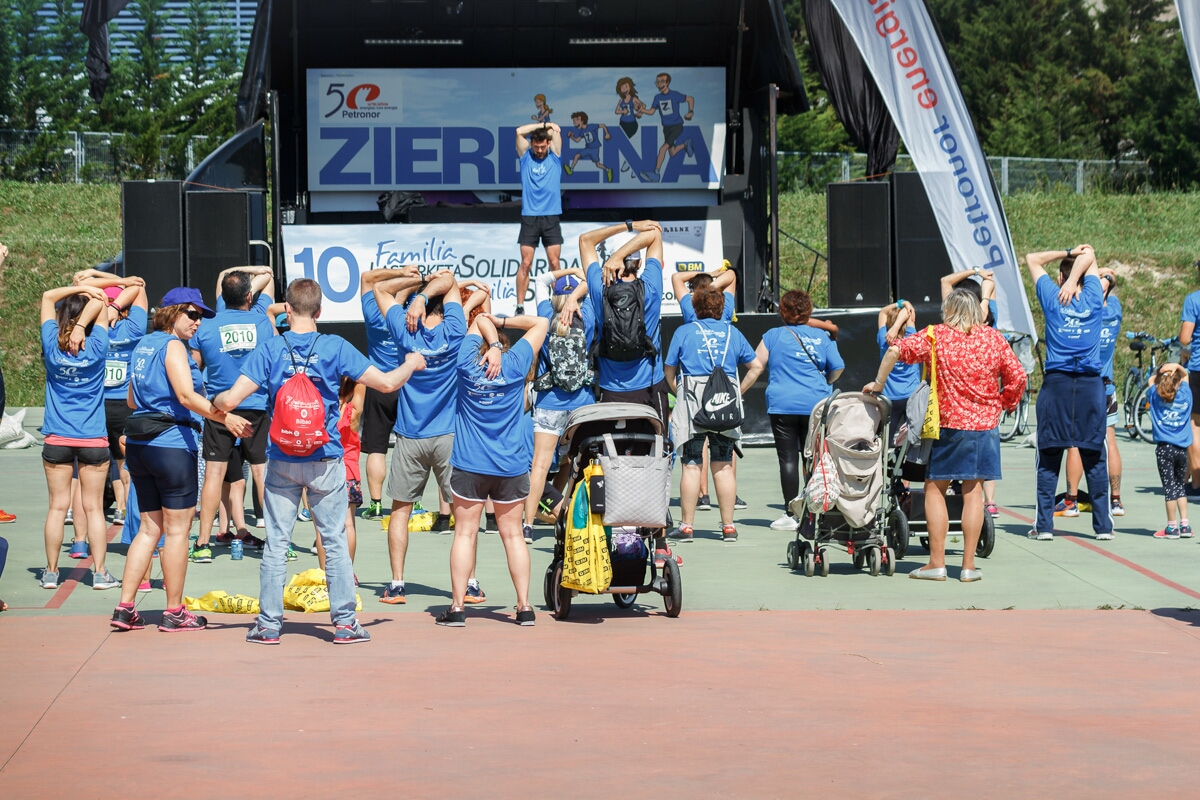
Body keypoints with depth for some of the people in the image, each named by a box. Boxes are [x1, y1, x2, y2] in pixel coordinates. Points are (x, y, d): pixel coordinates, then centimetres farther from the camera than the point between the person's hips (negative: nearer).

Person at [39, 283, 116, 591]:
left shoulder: (52, 346, -6)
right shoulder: (96, 348, -9)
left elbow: (48, 296, 4)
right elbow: (101, 303, -1)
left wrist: (82, 288, -4)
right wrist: (81, 326, -15)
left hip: (56, 439, 1)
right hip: (93, 439, -1)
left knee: (57, 506, 6)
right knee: (93, 507, 3)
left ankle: (51, 572, 8)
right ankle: (100, 572, 4)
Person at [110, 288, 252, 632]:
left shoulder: (144, 345, 15)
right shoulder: (172, 346, -10)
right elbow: (187, 395, -23)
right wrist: (225, 417, -29)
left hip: (139, 444, 8)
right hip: (172, 445, -8)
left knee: (150, 528, 13)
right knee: (177, 529, 0)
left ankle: (124, 608, 7)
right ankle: (174, 613, 5)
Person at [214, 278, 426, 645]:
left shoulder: (270, 351, -4)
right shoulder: (335, 348, -5)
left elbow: (232, 399, -10)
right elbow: (386, 383, -5)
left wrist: (215, 401, 13)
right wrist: (411, 364, 15)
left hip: (281, 461, 0)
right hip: (326, 462, 0)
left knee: (275, 543, 6)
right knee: (335, 542, 7)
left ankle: (268, 624, 8)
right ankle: (344, 622, 7)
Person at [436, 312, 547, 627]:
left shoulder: (467, 362, -1)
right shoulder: (515, 364, -1)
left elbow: (480, 320, 10)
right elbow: (540, 324, 9)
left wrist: (492, 343, -6)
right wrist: (502, 322, 1)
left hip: (470, 465, -1)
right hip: (511, 465, 1)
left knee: (465, 533, 2)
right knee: (512, 534, 8)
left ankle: (457, 607, -2)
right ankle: (524, 606, 6)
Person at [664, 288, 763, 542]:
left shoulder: (684, 332, 6)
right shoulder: (732, 333, 12)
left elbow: (669, 371, 3)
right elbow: (756, 366, 10)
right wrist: (739, 392, 13)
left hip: (692, 400, -2)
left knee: (692, 465, -2)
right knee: (724, 466, 6)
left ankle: (687, 526, -3)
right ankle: (728, 526, 7)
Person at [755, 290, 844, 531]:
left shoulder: (774, 336, 0)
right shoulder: (822, 336, 5)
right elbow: (837, 367, 4)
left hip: (782, 405, -2)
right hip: (816, 405, 2)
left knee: (788, 458, -1)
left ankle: (790, 514, -3)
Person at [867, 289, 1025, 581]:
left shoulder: (936, 336, -4)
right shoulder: (994, 339, 2)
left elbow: (895, 350, -15)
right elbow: (1017, 377, 3)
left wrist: (878, 383, -4)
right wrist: (1005, 404, 18)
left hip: (949, 425, -3)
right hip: (986, 425, 3)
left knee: (934, 488, 8)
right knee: (973, 490, 8)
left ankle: (936, 563, 3)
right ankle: (968, 565, 6)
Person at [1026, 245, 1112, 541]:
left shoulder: (1052, 298, 3)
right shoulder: (1093, 299, 5)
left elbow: (1032, 259, 17)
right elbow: (1089, 256, 17)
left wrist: (1068, 252, 10)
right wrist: (1076, 272, 2)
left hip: (1056, 383, -1)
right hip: (1091, 385, 1)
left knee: (1049, 457, 3)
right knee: (1094, 457, 5)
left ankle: (1044, 525, 0)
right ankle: (1103, 525, 4)